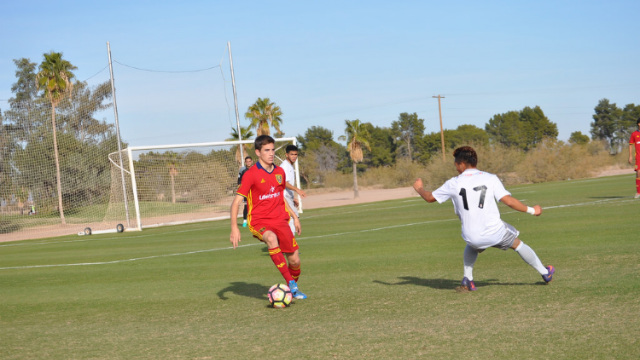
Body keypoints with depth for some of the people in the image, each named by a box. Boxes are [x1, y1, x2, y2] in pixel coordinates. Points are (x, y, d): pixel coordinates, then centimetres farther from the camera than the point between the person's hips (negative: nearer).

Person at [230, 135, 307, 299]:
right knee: (272, 239, -38)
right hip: (259, 222, -5)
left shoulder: (280, 172, 8)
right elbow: (236, 201, -12)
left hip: (280, 220, 5)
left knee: (294, 260, 0)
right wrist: (234, 228, -21)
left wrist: (294, 216, 23)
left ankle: (294, 290, 30)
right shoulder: (251, 174, -10)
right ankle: (290, 282, -32)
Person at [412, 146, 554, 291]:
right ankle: (545, 273, 35)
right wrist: (531, 210, 2)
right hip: (495, 232, -1)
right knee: (517, 244, 25)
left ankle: (467, 279, 23)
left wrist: (419, 188, 33)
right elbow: (508, 200, -10)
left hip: (472, 237, 1)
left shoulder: (453, 184, -1)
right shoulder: (490, 178, -3)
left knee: (471, 246, 37)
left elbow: (430, 197, 11)